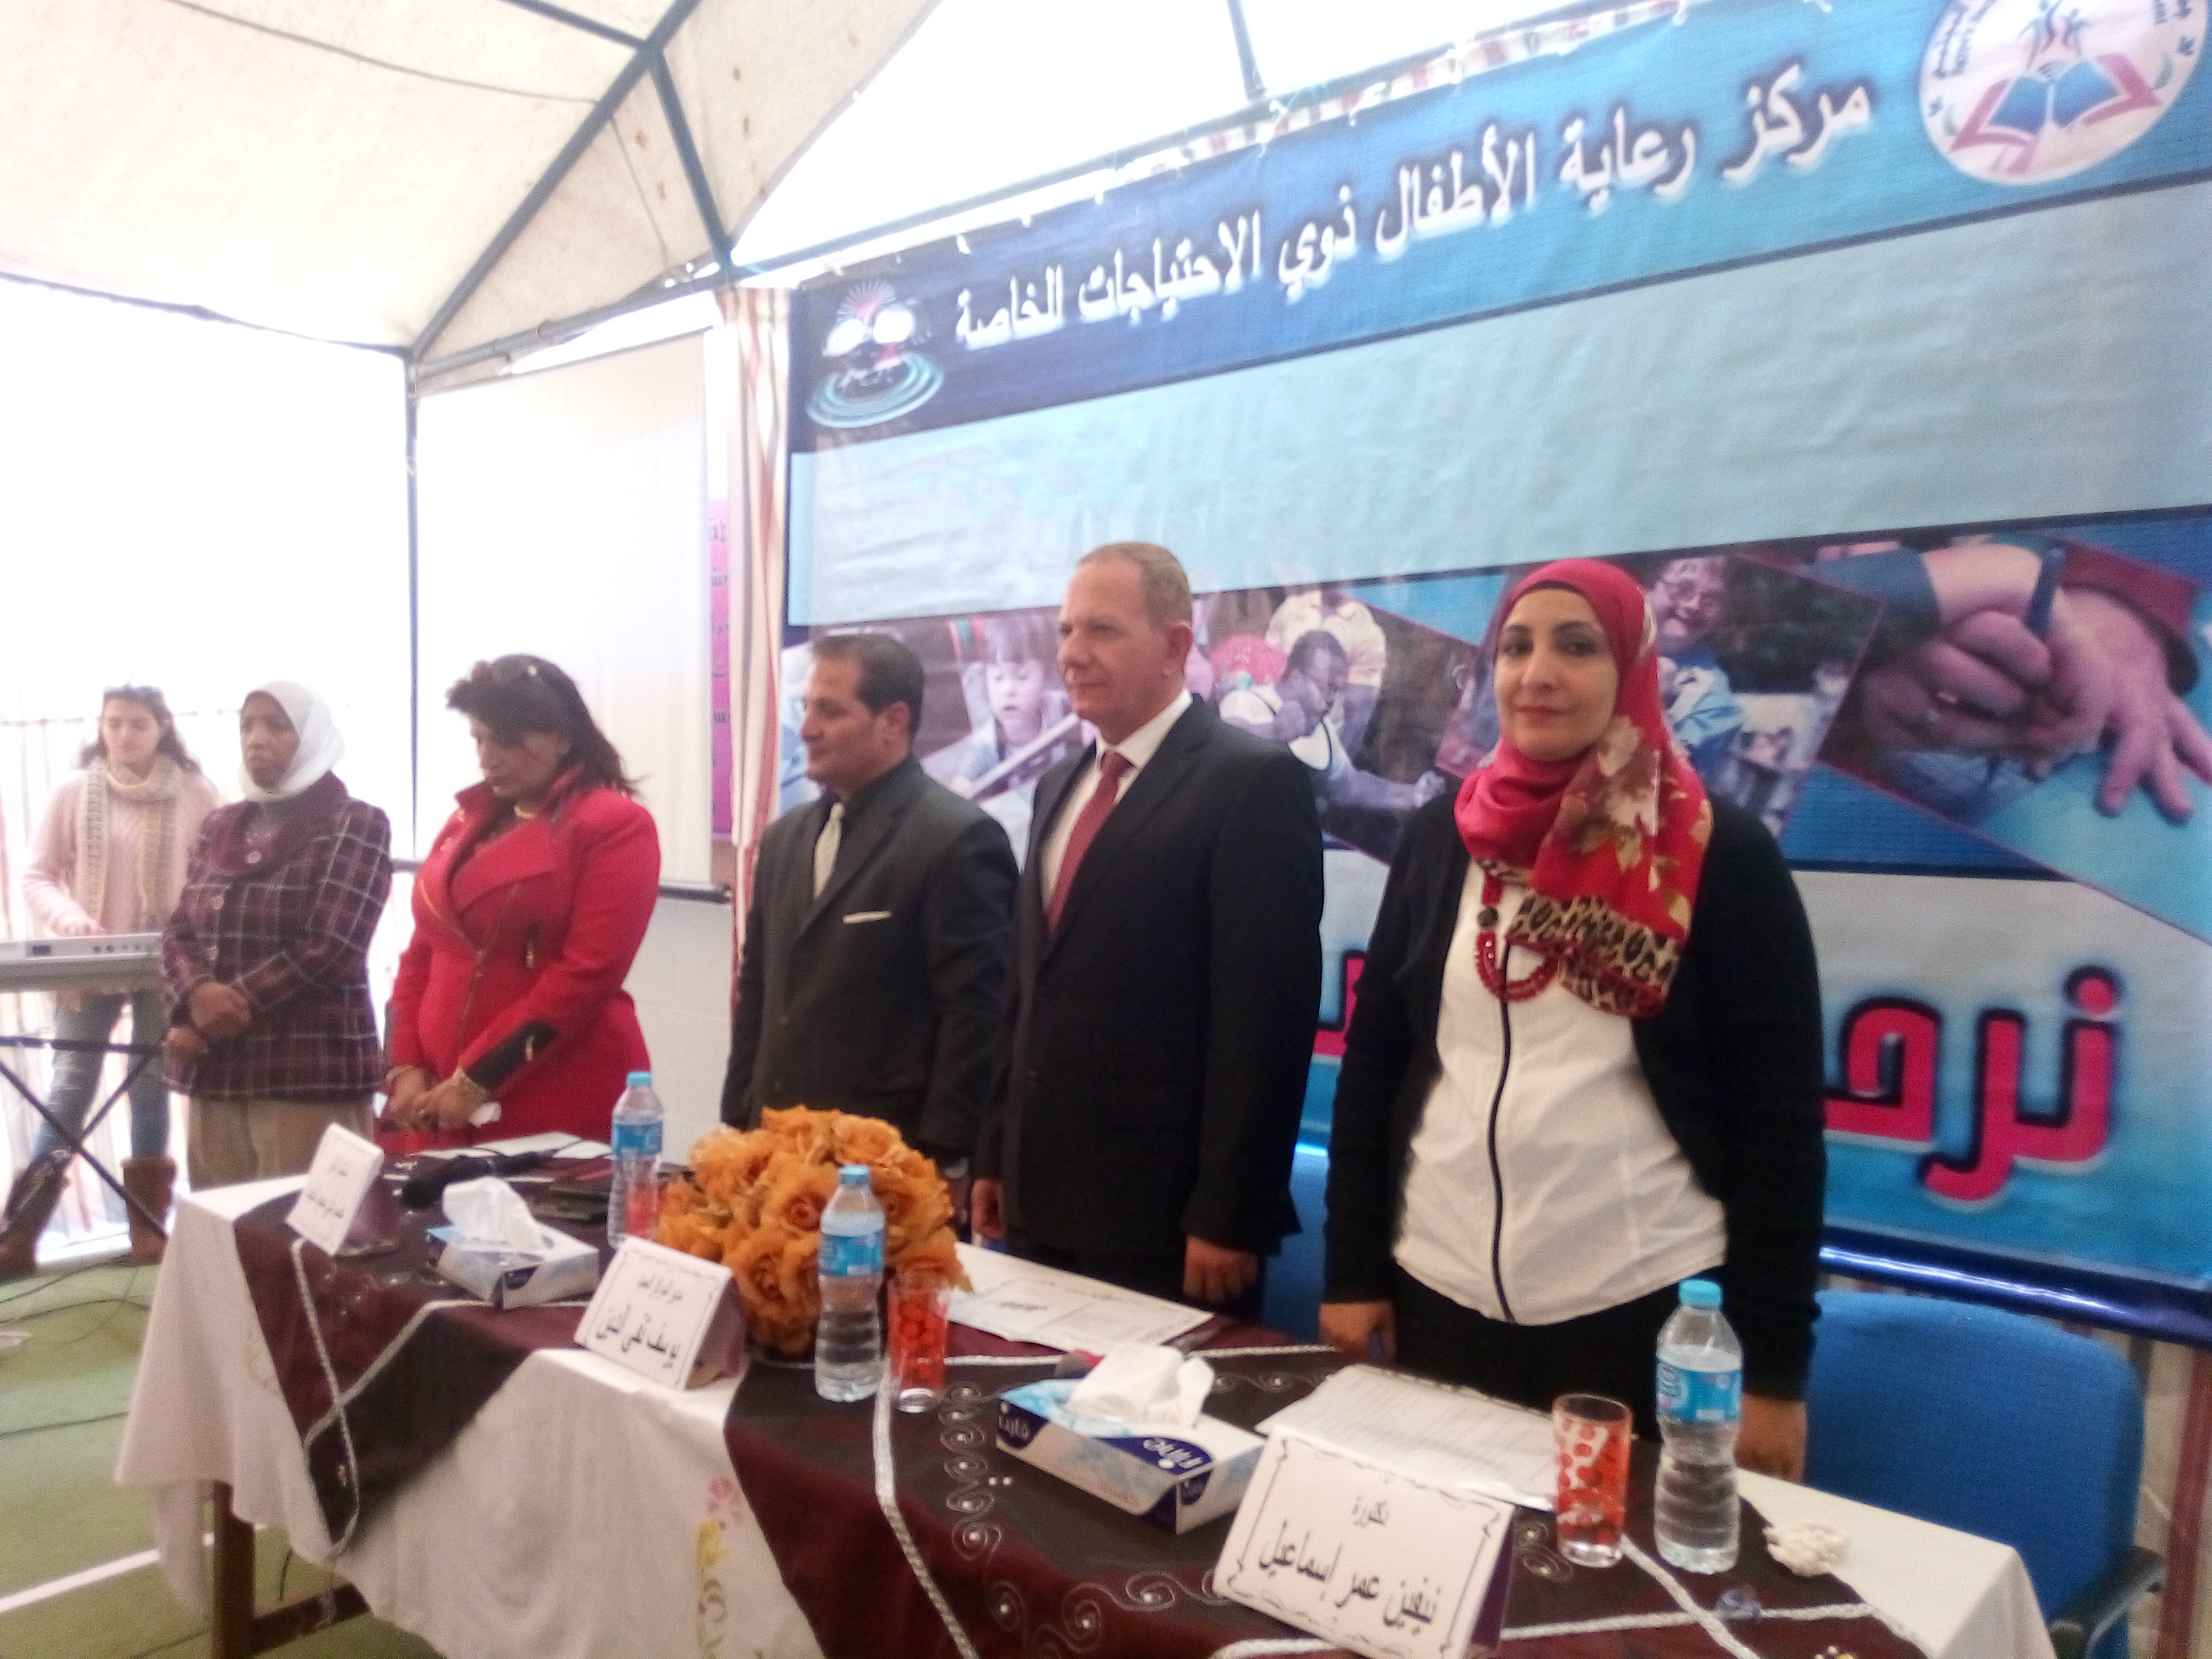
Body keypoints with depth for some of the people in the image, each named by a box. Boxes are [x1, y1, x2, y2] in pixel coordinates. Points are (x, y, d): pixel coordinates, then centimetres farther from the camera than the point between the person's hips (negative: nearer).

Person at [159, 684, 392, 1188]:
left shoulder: (355, 825, -5)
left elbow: (328, 951, -13)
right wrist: (198, 995, -12)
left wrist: (225, 1009, -13)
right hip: (216, 1073, 6)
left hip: (310, 1074, -6)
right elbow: (178, 934, 10)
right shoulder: (220, 827, 15)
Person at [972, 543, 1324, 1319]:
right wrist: (996, 1156, 14)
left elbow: (1264, 1015, -17)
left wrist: (1228, 1215, -17)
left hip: (1165, 1213, -7)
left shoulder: (1254, 781, -12)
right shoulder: (1060, 785, 13)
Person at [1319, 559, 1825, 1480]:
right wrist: (1354, 1270, 4)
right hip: (1440, 1294, 3)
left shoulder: (1721, 855, -6)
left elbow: (1779, 1118, -6)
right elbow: (1372, 1061, 6)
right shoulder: (1439, 837, 3)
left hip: (1649, 1309, -3)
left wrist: (1772, 1365, -7)